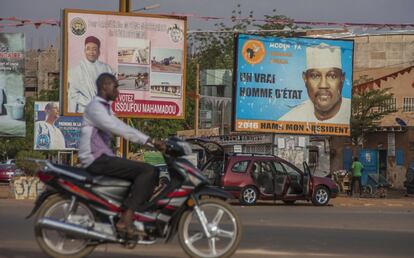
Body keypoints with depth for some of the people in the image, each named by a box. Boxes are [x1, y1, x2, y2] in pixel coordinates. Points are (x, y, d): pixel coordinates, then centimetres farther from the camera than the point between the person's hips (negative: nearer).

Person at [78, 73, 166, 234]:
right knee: (147, 171, -19)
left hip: (104, 157, 10)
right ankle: (126, 220, -25)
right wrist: (150, 141, -23)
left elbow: (122, 129, 19)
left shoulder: (106, 108, 22)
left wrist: (152, 142, 8)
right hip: (96, 159, -10)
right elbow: (120, 129, -22)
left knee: (150, 173, 8)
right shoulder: (95, 107, -11)